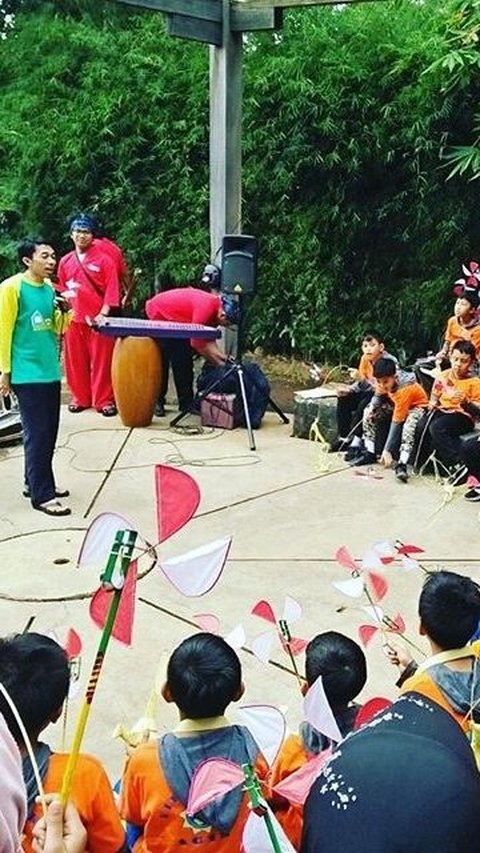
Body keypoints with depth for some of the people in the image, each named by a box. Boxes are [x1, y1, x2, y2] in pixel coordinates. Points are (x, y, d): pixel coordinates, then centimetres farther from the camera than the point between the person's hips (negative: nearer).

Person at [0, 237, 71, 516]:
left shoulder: (50, 288, 9)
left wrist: (65, 311, -2)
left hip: (50, 371, 7)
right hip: (27, 374, -7)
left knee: (49, 433, 12)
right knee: (37, 434, -5)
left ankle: (36, 483, 26)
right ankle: (42, 495, 2)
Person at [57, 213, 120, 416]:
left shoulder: (104, 259, -1)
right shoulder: (65, 261, 11)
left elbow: (112, 288, -5)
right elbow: (61, 290, 17)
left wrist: (104, 313, -14)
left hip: (98, 319, -4)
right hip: (74, 320, 4)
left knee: (102, 361, 0)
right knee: (76, 361, 8)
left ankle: (104, 400, 7)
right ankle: (80, 397, 20)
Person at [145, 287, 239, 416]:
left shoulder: (215, 308, -9)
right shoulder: (206, 308, -35)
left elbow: (208, 340, -5)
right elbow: (197, 343, -30)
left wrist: (224, 357, -16)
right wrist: (219, 363, -22)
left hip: (174, 318, 9)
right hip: (158, 313, -8)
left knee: (185, 359, 4)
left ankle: (186, 402, 8)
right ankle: (156, 401, 3)